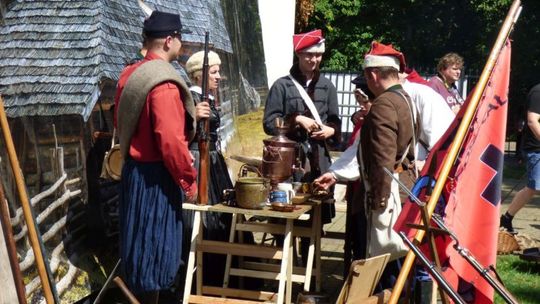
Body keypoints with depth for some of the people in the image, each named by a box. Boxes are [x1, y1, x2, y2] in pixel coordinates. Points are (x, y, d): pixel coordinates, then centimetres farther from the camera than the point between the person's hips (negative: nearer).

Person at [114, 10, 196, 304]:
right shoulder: (165, 83, -22)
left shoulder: (130, 73, 7)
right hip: (156, 174, -9)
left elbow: (120, 119, 17)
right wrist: (189, 181, -15)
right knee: (155, 243, 3)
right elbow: (171, 142, -25)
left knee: (138, 238, 20)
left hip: (133, 167, 9)